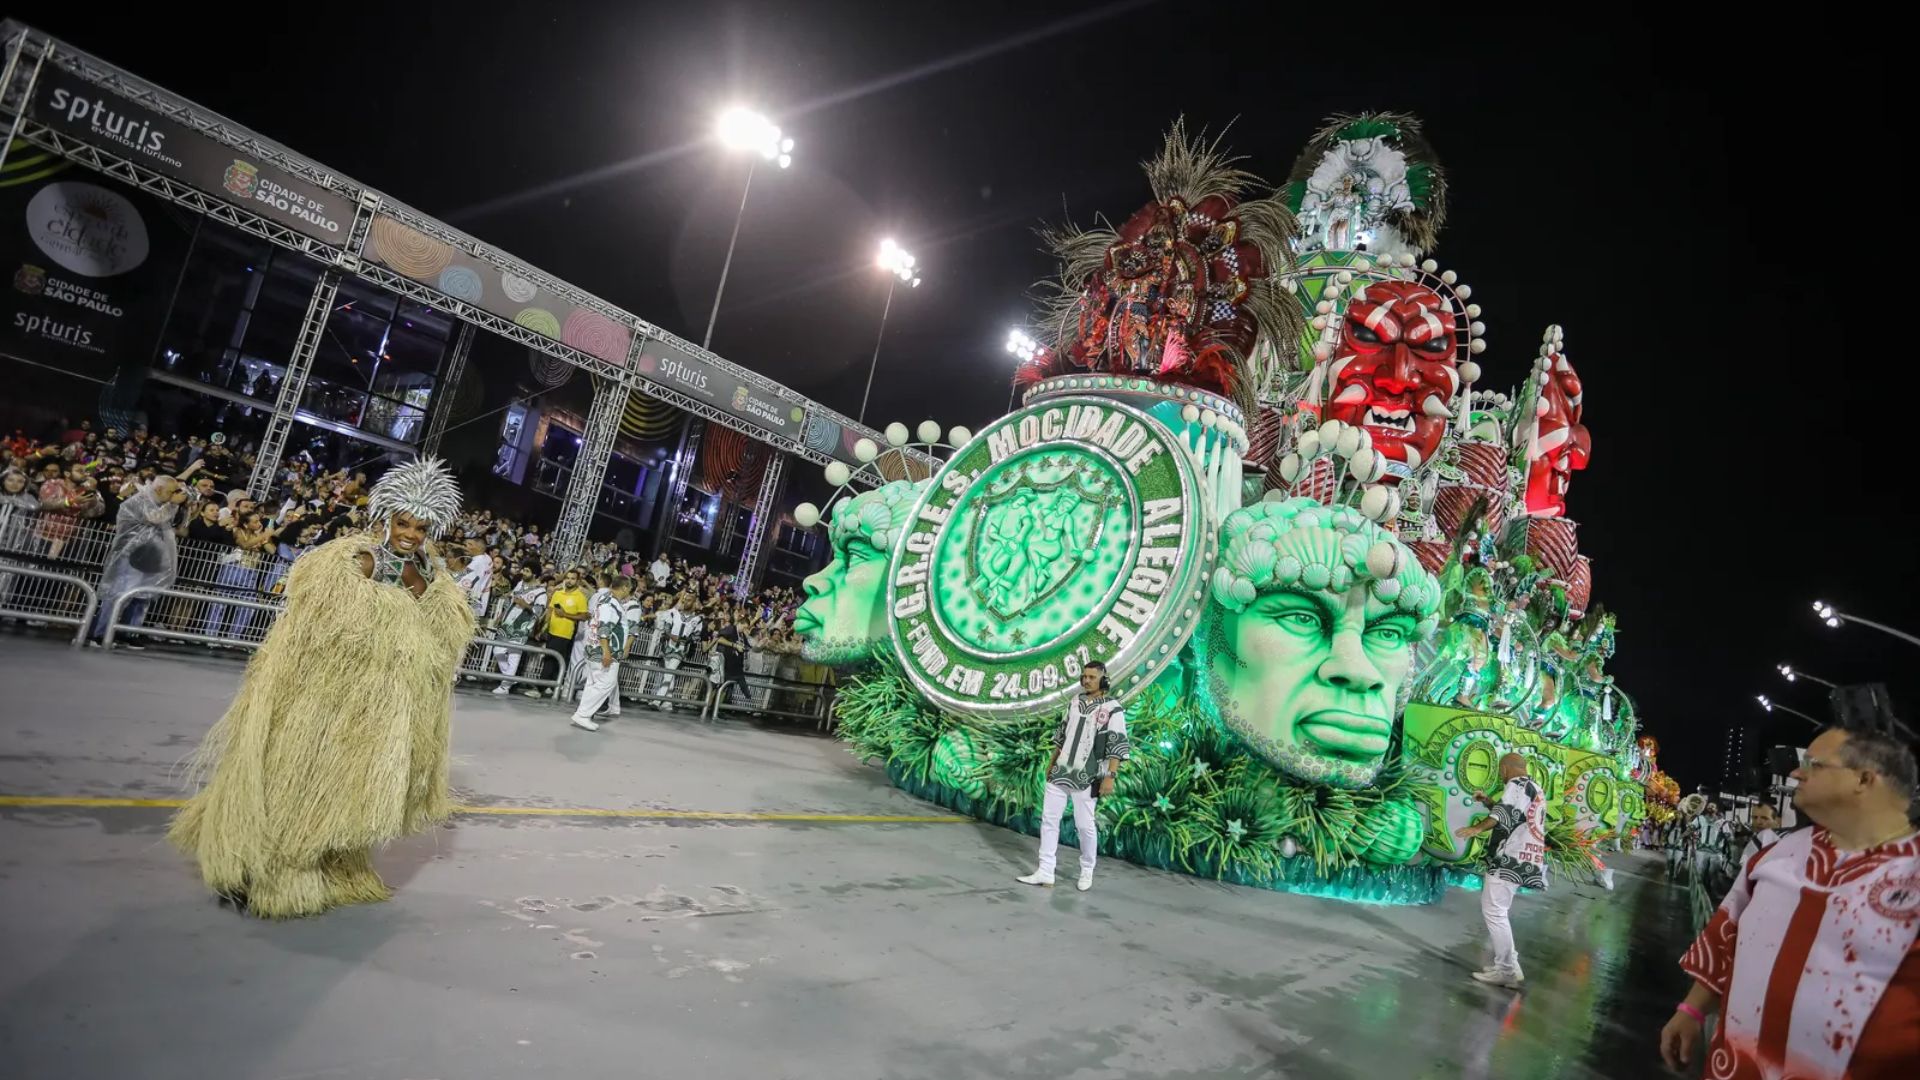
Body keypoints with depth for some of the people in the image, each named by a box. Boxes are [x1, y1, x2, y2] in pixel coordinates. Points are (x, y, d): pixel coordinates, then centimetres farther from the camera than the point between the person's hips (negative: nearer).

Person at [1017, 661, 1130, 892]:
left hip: (1085, 777, -6)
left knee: (1085, 825, 0)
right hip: (1061, 771, 6)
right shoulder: (1075, 701, 9)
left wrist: (1110, 776, -21)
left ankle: (1087, 872, 22)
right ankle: (1045, 873, 10)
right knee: (1048, 819, 4)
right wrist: (1052, 762, 20)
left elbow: (1117, 745, -14)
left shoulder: (1112, 708, -10)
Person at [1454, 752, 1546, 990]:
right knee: (1498, 912, 18)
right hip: (1520, 860, 10)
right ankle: (1509, 966, 20)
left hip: (1510, 859, -10)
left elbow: (1508, 814, -24)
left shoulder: (1517, 784, -6)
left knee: (1493, 911, -10)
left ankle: (1508, 972, -12)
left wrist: (1478, 827, -37)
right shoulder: (1535, 789, 25)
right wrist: (1489, 803, 25)